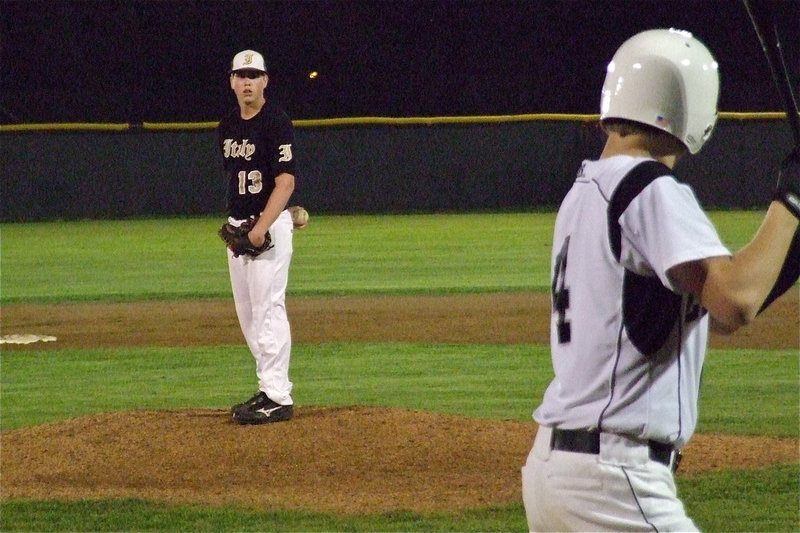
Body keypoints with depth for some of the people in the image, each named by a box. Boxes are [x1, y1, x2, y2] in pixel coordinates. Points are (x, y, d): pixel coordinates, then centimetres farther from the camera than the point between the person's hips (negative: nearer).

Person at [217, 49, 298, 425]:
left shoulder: (276, 123, -12)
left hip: (269, 225, -9)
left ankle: (277, 398, -11)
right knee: (247, 313, 10)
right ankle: (269, 387, 18)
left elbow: (285, 182, -18)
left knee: (268, 309, -11)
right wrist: (234, 224, 11)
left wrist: (261, 227, -25)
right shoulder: (227, 127, 13)